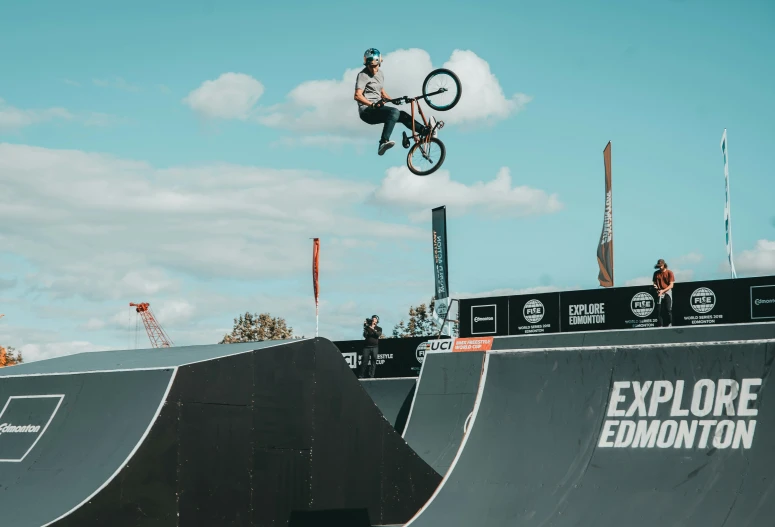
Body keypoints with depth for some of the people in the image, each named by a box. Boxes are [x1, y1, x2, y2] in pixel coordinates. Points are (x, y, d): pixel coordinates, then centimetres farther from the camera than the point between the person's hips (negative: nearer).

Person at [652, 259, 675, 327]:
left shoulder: (669, 273, -1)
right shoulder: (656, 273, 11)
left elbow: (671, 285, -5)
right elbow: (655, 282, 18)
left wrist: (663, 290, -17)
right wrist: (655, 286, -7)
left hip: (667, 291, -3)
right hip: (659, 293, 3)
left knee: (668, 309, -10)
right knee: (659, 310, -2)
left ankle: (669, 324, -3)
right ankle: (660, 326, 1)